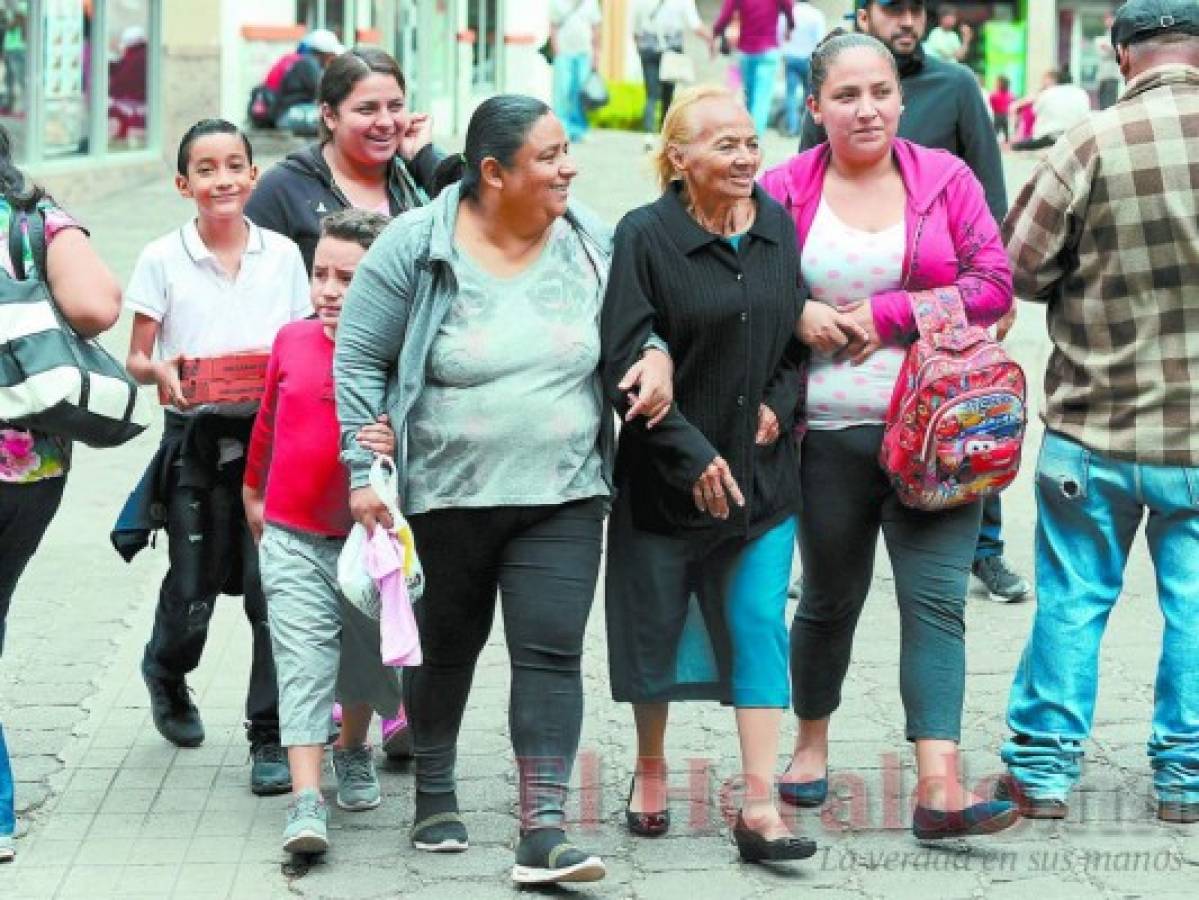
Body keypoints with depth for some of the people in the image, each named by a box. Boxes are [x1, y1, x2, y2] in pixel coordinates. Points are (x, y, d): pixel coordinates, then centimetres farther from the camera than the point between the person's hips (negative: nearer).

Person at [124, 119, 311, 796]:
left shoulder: (282, 255, 6)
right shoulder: (163, 259, 2)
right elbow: (137, 358, 4)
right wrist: (162, 372, -18)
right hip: (196, 440, -1)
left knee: (272, 587, -5)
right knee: (193, 591, 2)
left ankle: (273, 738, 5)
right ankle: (166, 675, 37)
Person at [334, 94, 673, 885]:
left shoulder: (588, 242, 0)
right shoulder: (416, 247, -11)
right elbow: (358, 358, -6)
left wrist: (655, 354, -4)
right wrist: (364, 470, -10)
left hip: (563, 496, 2)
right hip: (447, 495, -1)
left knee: (552, 652, -9)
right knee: (449, 644, 15)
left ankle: (544, 831, -11)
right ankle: (435, 793, 37)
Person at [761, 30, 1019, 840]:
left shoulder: (945, 179, 1)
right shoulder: (785, 189, 1)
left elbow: (993, 283, -4)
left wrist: (886, 313, -12)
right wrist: (797, 314, -15)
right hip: (828, 434, 1)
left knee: (936, 599, -9)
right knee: (831, 596, 15)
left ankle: (940, 786, -13)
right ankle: (812, 741, 38)